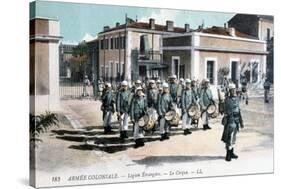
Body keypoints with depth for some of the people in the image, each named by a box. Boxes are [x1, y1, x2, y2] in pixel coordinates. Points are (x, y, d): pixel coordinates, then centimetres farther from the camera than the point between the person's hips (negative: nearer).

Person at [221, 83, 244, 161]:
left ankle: (232, 153, 23)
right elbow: (226, 112, -12)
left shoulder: (237, 99, 9)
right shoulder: (227, 99, -11)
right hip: (230, 120, -7)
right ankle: (228, 155, -1)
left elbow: (239, 110, 15)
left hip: (236, 120, 7)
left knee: (233, 137, 14)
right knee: (229, 137, -7)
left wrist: (241, 121, 16)